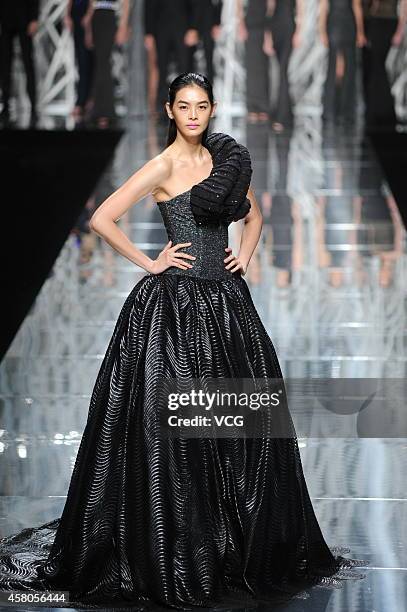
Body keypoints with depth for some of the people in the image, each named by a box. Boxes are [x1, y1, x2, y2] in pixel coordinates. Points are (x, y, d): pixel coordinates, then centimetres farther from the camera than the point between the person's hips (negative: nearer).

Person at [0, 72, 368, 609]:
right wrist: (150, 263, -11)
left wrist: (245, 256, 11)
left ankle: (246, 547, 19)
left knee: (244, 424, 7)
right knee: (173, 429, -4)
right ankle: (170, 556, 6)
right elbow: (102, 219, -15)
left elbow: (253, 214, 28)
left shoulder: (228, 158, 11)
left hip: (226, 300, 7)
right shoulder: (164, 166, -8)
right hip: (175, 303, -6)